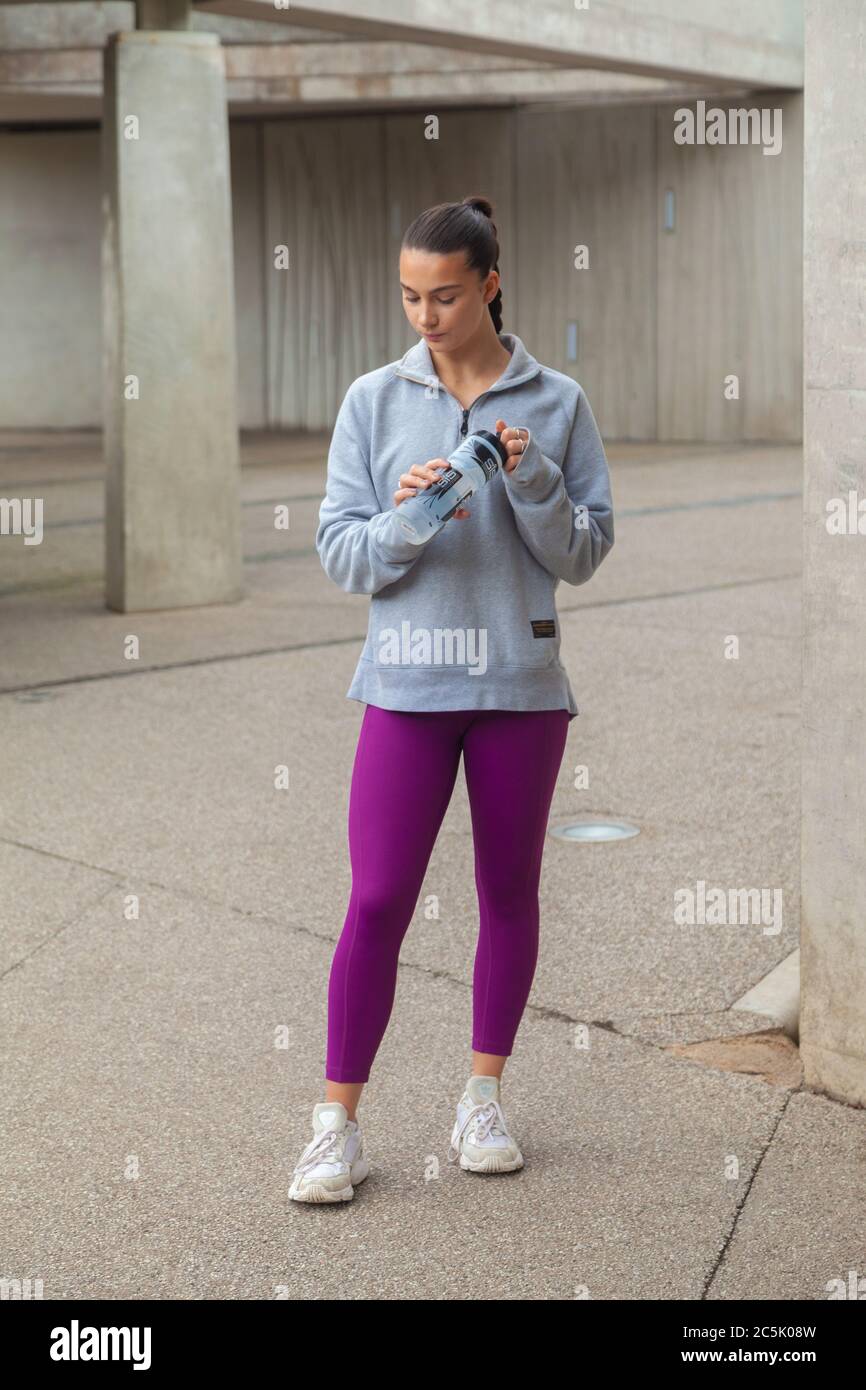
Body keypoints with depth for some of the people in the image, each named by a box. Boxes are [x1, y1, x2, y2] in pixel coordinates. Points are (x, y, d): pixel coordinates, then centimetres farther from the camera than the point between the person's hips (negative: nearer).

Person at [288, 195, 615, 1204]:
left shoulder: (557, 404, 1)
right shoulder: (373, 401, 2)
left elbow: (585, 555, 1)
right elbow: (338, 551, 2)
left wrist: (533, 481, -16)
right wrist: (403, 522, -18)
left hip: (522, 684, 1)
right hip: (407, 683, -1)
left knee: (509, 895, 10)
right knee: (377, 902, -5)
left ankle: (484, 1100, 25)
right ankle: (337, 1124, 3)